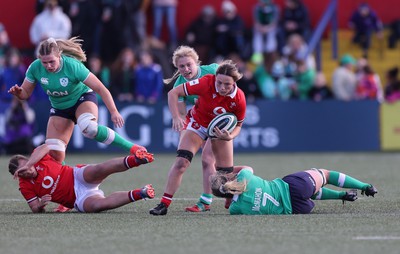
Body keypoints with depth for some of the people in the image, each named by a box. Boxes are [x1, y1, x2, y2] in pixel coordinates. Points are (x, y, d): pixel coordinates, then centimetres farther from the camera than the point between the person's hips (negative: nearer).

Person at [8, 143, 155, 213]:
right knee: (97, 204, -34)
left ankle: (135, 160, -52)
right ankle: (138, 194, -40)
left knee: (99, 170, -35)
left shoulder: (38, 158, 1)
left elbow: (45, 147, -22)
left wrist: (27, 165, -29)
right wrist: (41, 205, -18)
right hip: (78, 200, 0)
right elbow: (36, 209, 7)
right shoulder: (25, 187, 6)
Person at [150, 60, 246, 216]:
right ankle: (164, 204, -14)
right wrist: (176, 117, -37)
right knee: (181, 162, -18)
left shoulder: (239, 99, -27)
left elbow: (238, 124, -10)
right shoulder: (206, 83, -33)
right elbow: (173, 93, -26)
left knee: (226, 173, 2)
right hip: (198, 123, -2)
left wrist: (229, 136, -31)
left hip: (222, 130, 2)